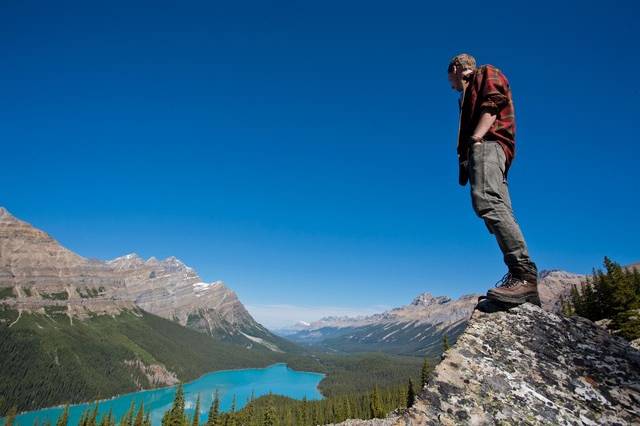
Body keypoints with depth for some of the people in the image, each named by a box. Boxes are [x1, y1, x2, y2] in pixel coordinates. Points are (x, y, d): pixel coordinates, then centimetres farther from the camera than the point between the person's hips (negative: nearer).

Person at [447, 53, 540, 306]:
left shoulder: (487, 73, 17)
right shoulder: (472, 92, 39)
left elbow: (492, 105, -3)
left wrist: (475, 138, -17)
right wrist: (466, 161, 12)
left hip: (488, 143, -9)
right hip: (483, 148, 9)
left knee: (487, 201, -30)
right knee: (495, 207, -5)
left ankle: (524, 274, -37)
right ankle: (523, 281, -12)